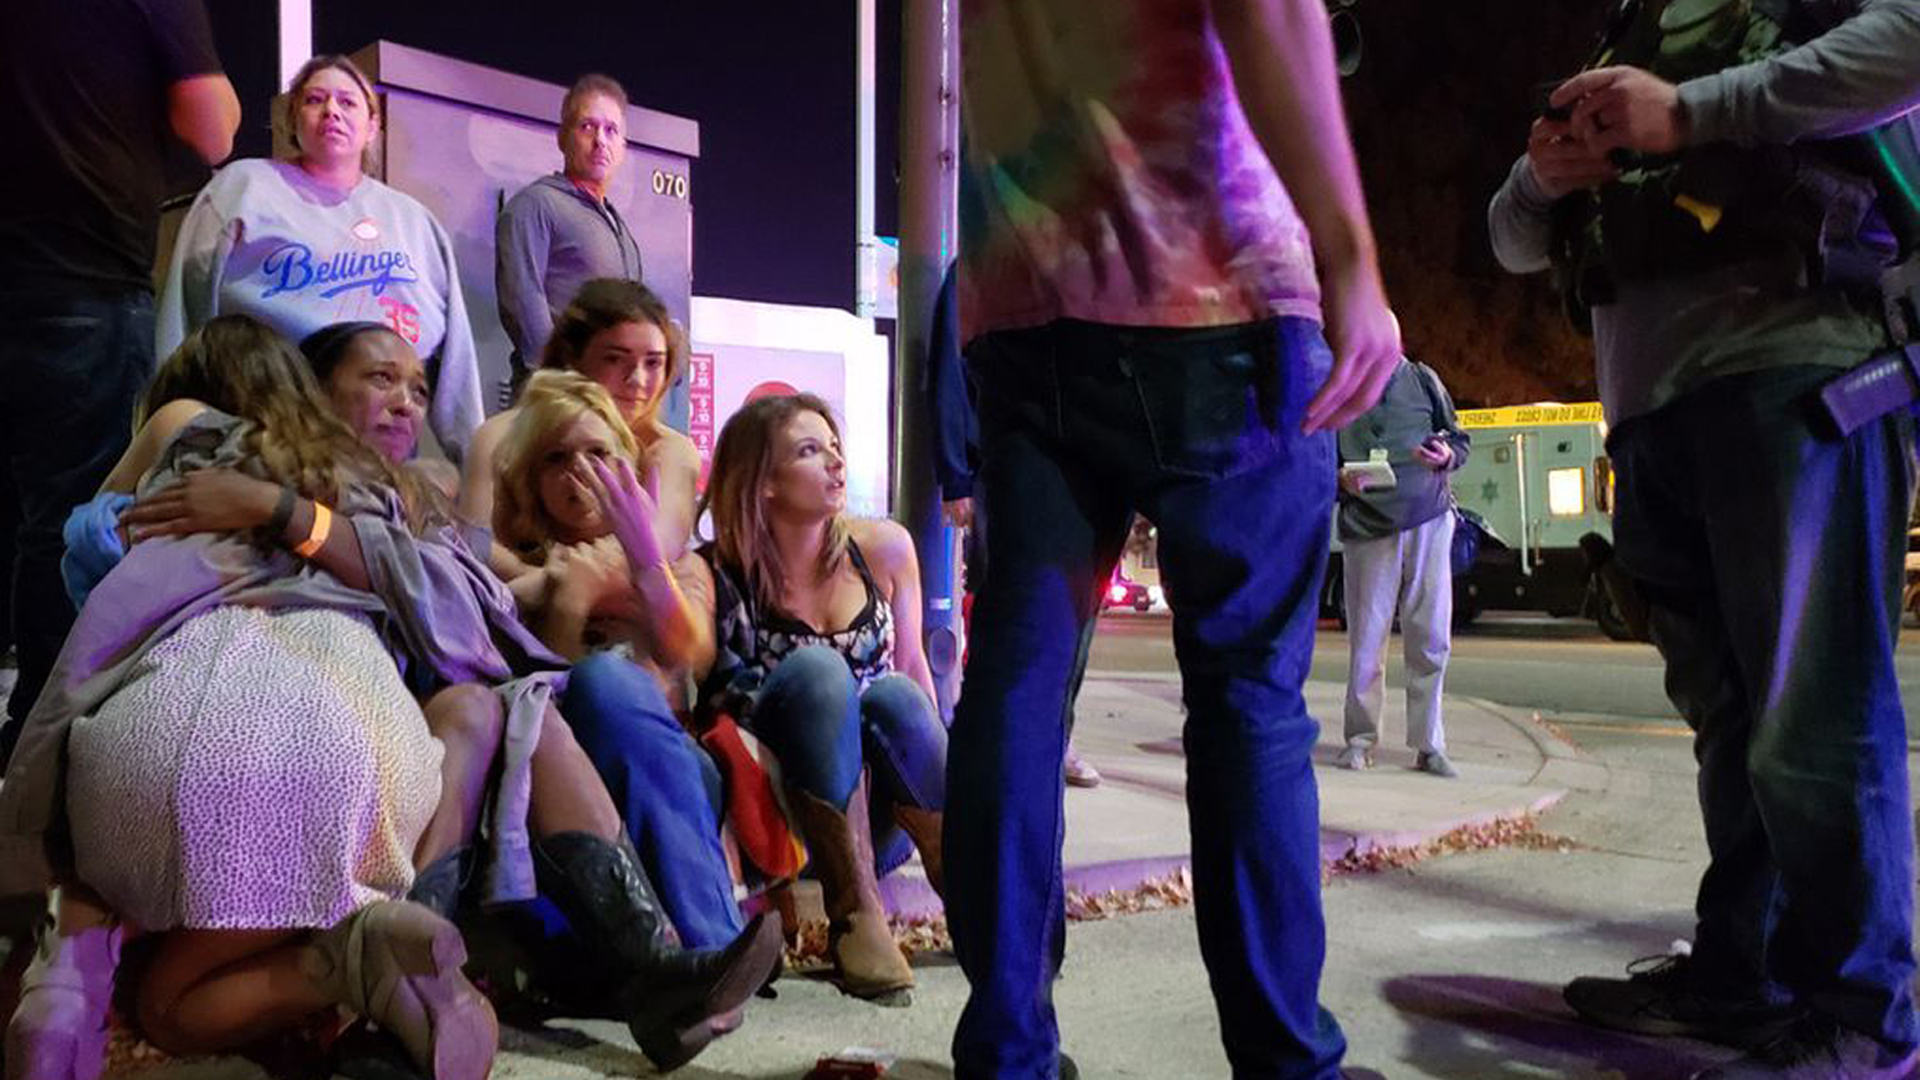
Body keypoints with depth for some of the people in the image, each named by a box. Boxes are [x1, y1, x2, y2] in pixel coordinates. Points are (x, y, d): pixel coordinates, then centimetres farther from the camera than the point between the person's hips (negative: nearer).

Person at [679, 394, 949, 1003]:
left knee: (894, 695, -28)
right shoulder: (712, 576, -7)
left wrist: (941, 779, 7)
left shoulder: (882, 550, 2)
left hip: (877, 825, 3)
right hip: (771, 826, -2)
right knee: (817, 668, -28)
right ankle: (854, 914, -28)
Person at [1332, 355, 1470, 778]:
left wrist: (1447, 455, -10)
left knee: (1431, 638, 0)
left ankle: (1429, 745, 10)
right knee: (1366, 638, 1)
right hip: (1366, 529, -1)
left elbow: (1458, 437, 13)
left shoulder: (1421, 378, 6)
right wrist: (1341, 480, -13)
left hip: (1429, 522, 1)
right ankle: (1360, 739, 16)